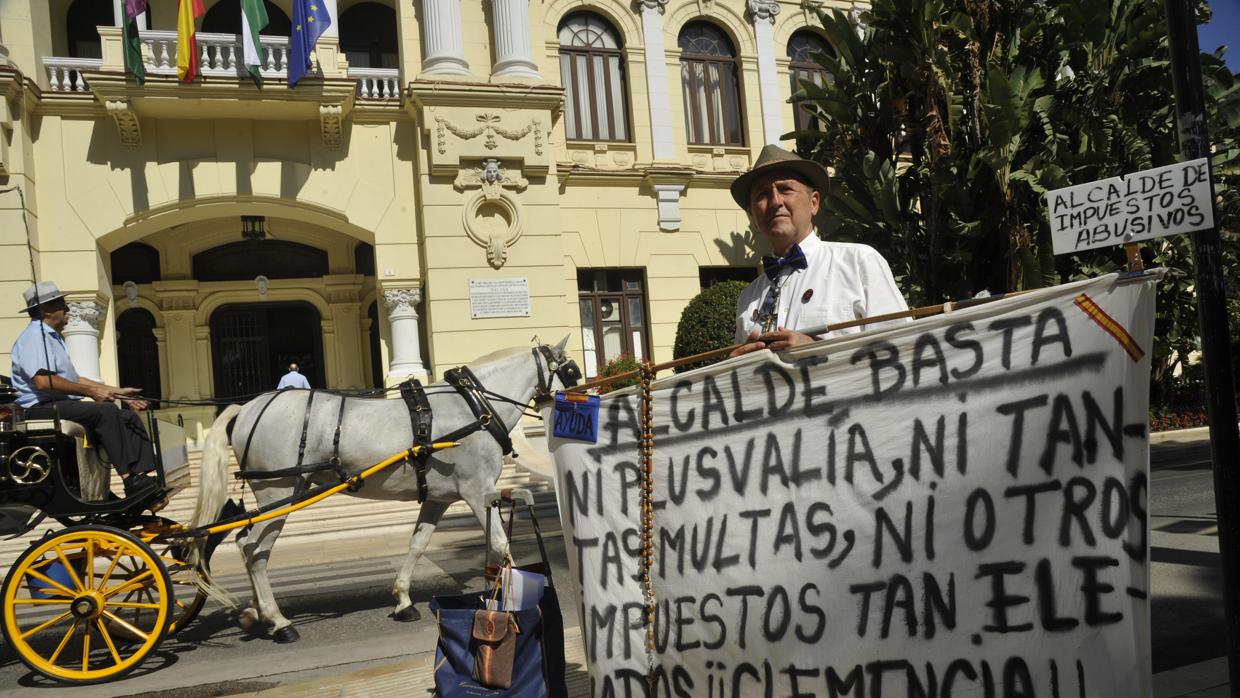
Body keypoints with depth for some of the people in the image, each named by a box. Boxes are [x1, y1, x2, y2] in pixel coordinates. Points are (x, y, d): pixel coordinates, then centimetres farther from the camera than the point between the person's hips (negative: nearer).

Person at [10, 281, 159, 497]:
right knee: (105, 411, -31)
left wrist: (116, 391, 18)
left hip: (64, 406, 10)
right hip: (43, 409, -10)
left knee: (129, 417, -2)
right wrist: (90, 391, -19)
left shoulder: (53, 337, 25)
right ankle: (130, 480, -35)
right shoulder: (34, 336, -9)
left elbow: (73, 380, 26)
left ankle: (142, 477, -17)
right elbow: (43, 381, -23)